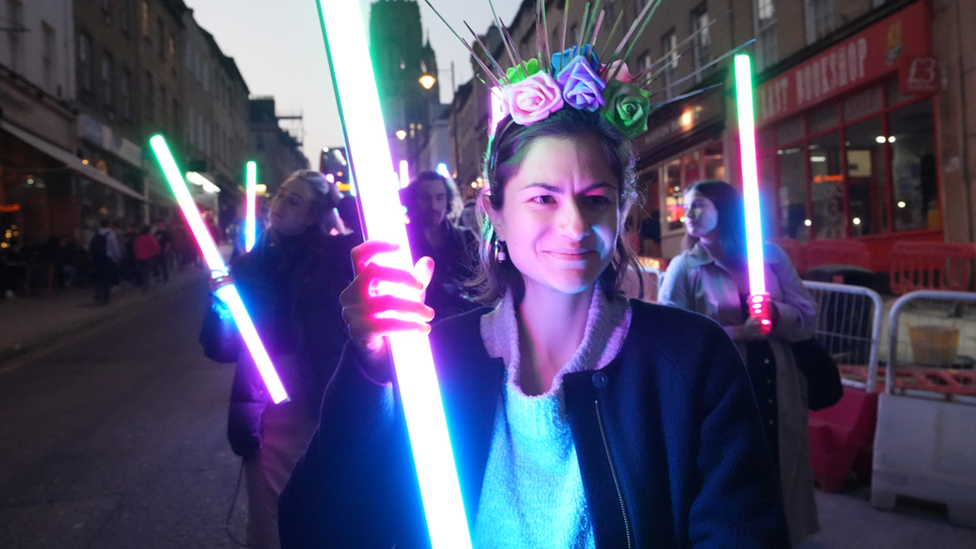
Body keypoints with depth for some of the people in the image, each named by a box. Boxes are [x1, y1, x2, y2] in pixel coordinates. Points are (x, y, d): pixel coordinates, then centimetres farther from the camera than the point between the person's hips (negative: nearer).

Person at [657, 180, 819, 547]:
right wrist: (737, 332, -19)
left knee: (778, 473, 14)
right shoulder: (685, 268, -4)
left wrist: (776, 313, -17)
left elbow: (807, 317, 4)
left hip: (778, 393, 3)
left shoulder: (771, 256, 5)